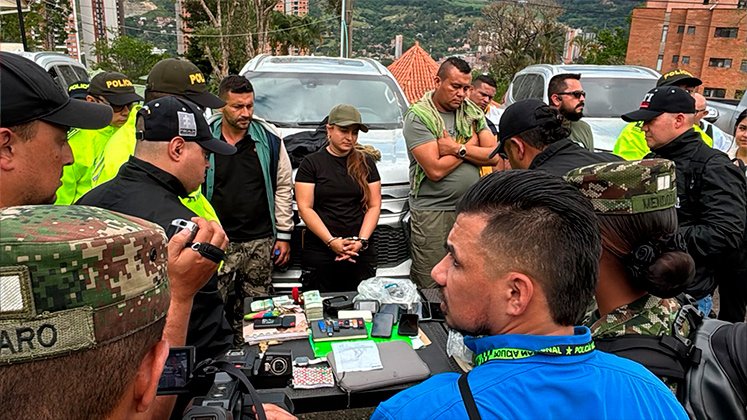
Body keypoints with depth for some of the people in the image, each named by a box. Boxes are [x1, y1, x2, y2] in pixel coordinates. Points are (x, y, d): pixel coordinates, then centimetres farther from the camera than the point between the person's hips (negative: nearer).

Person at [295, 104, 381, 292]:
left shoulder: (366, 162, 9)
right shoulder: (311, 163, 2)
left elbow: (374, 206, 6)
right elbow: (305, 208, -4)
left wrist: (361, 241, -8)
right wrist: (331, 241, -14)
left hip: (362, 254, 2)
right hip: (319, 254, -2)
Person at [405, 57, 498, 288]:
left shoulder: (473, 112, 11)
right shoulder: (418, 116, -6)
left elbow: (494, 156, 1)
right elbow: (435, 170, -15)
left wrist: (457, 148, -12)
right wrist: (470, 144, -4)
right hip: (432, 212, -5)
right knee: (430, 286, 0)